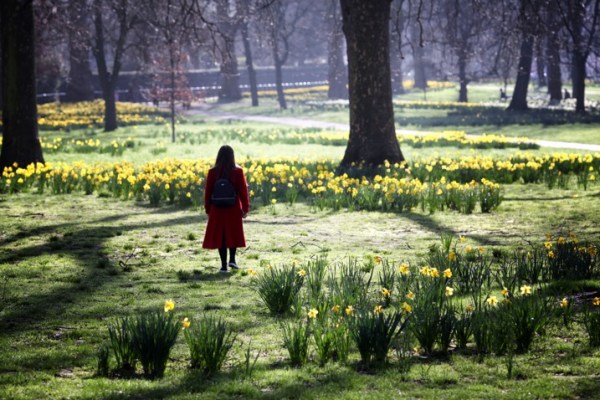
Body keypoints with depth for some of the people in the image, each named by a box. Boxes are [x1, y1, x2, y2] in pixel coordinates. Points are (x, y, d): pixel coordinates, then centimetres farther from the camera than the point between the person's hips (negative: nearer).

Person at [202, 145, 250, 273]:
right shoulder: (238, 171, -8)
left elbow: (208, 192, 0)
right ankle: (232, 259, 11)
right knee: (234, 233, 19)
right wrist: (245, 208, 2)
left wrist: (208, 210, 10)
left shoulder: (212, 172, -4)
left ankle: (224, 265, 3)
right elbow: (243, 191, -6)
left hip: (218, 209, 0)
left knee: (220, 235, 7)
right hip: (233, 209, 0)